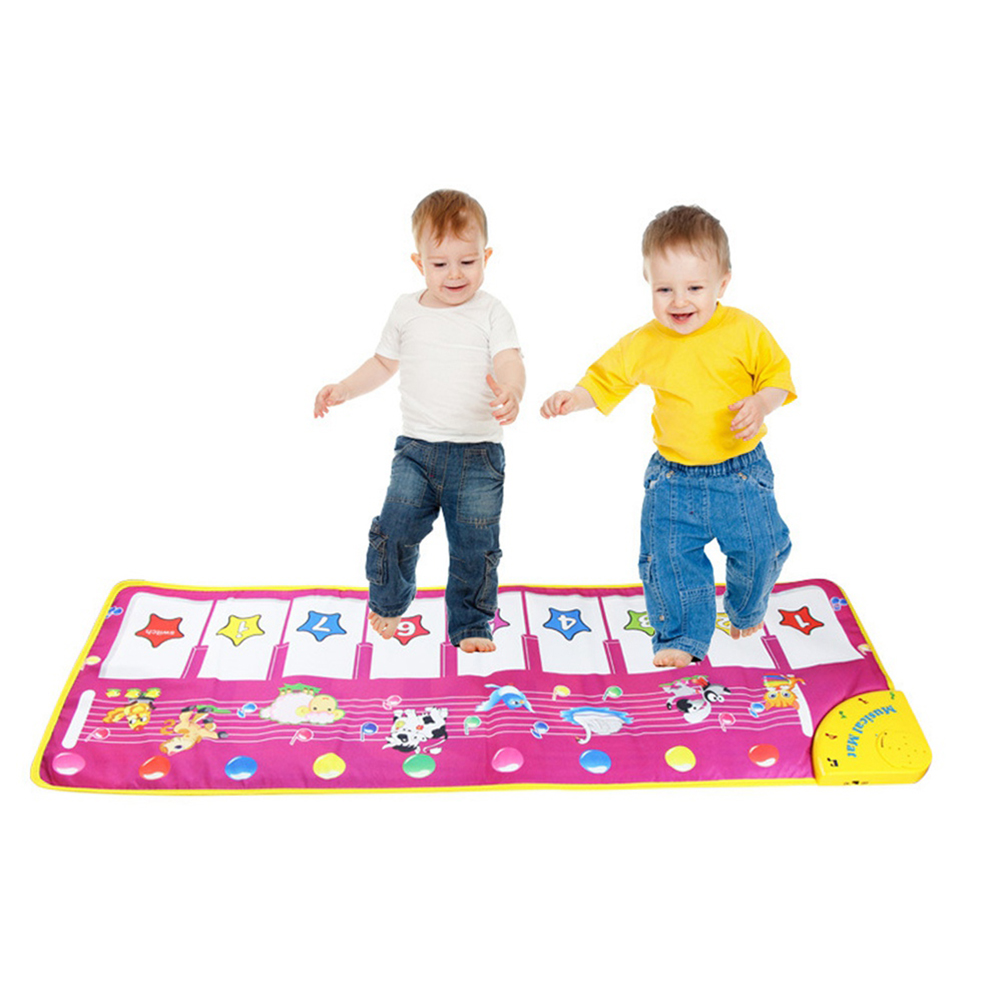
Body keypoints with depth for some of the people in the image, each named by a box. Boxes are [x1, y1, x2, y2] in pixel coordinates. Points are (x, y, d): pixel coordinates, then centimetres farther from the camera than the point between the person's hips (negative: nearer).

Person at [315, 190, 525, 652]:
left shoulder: (491, 313, -1)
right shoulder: (406, 311, 9)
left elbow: (509, 362, -16)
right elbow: (384, 362, 23)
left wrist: (510, 392, -38)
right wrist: (343, 389, 14)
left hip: (478, 454, -2)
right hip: (417, 449, 2)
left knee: (475, 546, 2)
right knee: (393, 530, -6)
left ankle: (471, 625, 24)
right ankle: (387, 603, 24)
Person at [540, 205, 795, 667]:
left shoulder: (744, 331, -7)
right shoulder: (644, 344, -4)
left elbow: (778, 376, 0)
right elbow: (605, 379, 5)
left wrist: (761, 403, -20)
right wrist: (573, 398, -14)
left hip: (741, 471, 0)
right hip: (673, 477, 1)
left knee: (760, 547, 7)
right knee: (667, 557, -2)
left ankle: (746, 611, 40)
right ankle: (681, 639, 18)